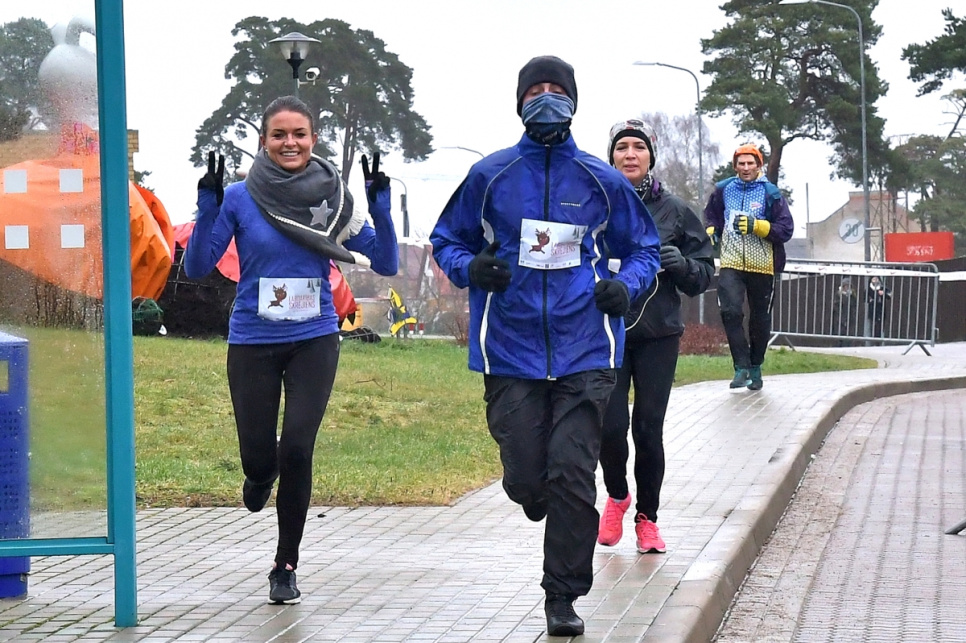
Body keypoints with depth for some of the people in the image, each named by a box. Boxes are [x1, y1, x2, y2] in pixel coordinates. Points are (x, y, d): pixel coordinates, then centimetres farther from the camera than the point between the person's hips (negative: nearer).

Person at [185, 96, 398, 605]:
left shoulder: (334, 197, 1)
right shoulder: (239, 199, -5)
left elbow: (385, 263, 1)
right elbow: (197, 267, -8)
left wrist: (380, 206, -13)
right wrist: (207, 207, -21)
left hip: (314, 340, 0)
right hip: (253, 343, 0)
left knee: (297, 450, -11)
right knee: (258, 458, 2)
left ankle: (286, 568, 6)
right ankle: (262, 476, 43)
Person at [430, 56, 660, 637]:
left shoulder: (603, 181, 6)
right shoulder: (489, 176, 5)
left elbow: (643, 248, 17)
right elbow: (447, 241, 14)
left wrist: (625, 285, -4)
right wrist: (471, 268, -8)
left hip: (585, 353, 0)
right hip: (511, 350, 0)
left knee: (573, 477, -7)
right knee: (526, 480, -2)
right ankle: (543, 504, 37)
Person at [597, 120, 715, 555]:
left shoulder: (674, 211, 6)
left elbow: (705, 274, 9)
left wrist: (682, 265, -11)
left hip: (658, 336, 0)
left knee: (649, 428, 0)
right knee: (610, 425, -9)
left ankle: (647, 518, 17)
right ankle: (616, 495, 21)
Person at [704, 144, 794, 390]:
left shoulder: (771, 193, -3)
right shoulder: (723, 190, 7)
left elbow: (786, 229, -7)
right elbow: (711, 216, 26)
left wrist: (757, 226, -20)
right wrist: (710, 234, 7)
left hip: (762, 265, -1)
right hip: (731, 264, 1)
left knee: (760, 318, 10)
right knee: (730, 311, -18)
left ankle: (755, 367, 27)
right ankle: (742, 367, -14)